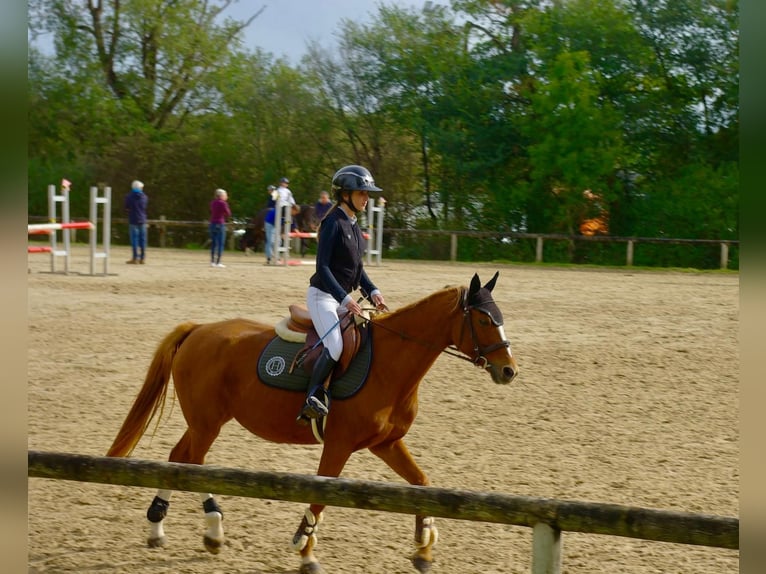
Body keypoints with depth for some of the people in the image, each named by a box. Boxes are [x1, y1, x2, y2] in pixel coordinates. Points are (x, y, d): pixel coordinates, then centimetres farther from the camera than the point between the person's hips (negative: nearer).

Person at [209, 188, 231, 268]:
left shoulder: (213, 202, 9)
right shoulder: (223, 203, -10)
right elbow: (228, 214, -5)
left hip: (212, 224, 6)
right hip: (220, 224, -6)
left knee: (213, 243, 10)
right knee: (220, 244, -3)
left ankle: (212, 261, 8)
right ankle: (218, 262, -7)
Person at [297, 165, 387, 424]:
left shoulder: (353, 225, 13)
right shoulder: (333, 223, -13)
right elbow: (322, 267, -20)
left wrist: (372, 291, 3)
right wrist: (345, 299, -26)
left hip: (343, 298, 9)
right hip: (322, 295, -9)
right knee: (335, 347, -27)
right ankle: (311, 402, -23)